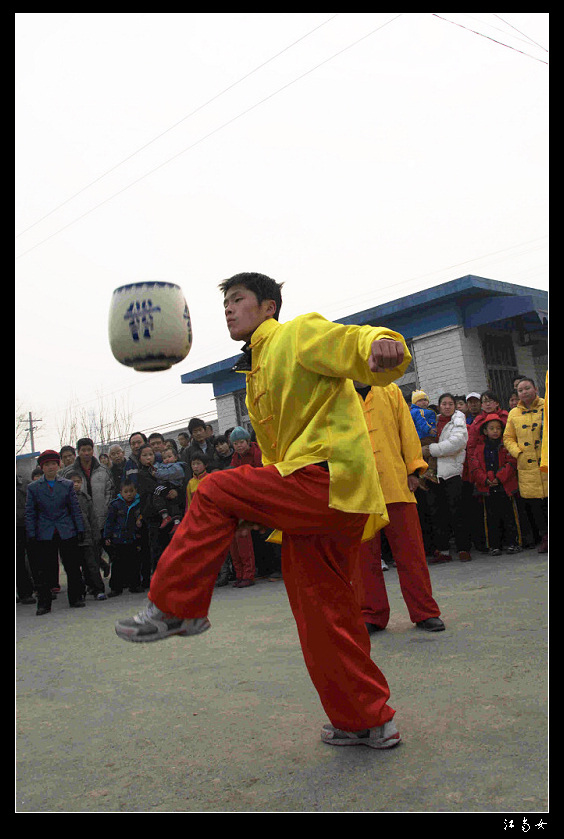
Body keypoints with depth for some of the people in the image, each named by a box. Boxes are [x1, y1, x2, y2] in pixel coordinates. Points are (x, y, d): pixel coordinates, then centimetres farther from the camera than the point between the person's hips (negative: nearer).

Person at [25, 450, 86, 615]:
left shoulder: (67, 485, 7)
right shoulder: (33, 487, 6)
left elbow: (75, 509, 8)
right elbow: (30, 513, 5)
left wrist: (80, 529, 2)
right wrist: (31, 535, -2)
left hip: (67, 532, 1)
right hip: (44, 535, 0)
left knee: (73, 567, 4)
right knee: (44, 570, 1)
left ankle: (76, 598, 16)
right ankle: (44, 603, 10)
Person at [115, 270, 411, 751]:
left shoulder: (301, 333, 1)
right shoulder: (257, 378, 27)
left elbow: (358, 346, -16)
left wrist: (383, 345, -40)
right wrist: (259, 511, 17)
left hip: (330, 477, -10)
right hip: (317, 499, 10)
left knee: (217, 491, -13)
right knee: (324, 617, 10)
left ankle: (174, 608, -4)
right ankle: (369, 722, 22)